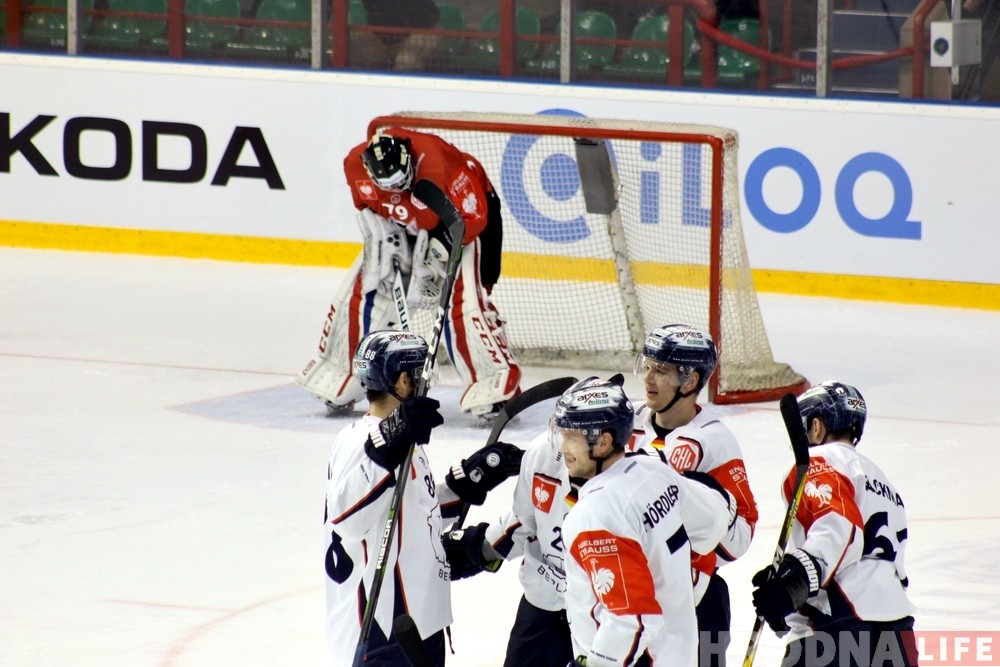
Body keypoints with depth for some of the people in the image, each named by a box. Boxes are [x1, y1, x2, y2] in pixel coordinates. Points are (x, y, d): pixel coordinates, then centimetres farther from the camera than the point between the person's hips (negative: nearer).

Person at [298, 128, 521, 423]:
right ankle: (339, 377, 16)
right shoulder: (356, 164, -21)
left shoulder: (440, 167, -39)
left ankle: (498, 385, -20)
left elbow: (473, 218, -29)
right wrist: (382, 237, -12)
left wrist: (437, 250, -33)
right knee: (362, 292, 0)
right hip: (404, 224, 6)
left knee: (462, 298, -24)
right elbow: (367, 203, 0)